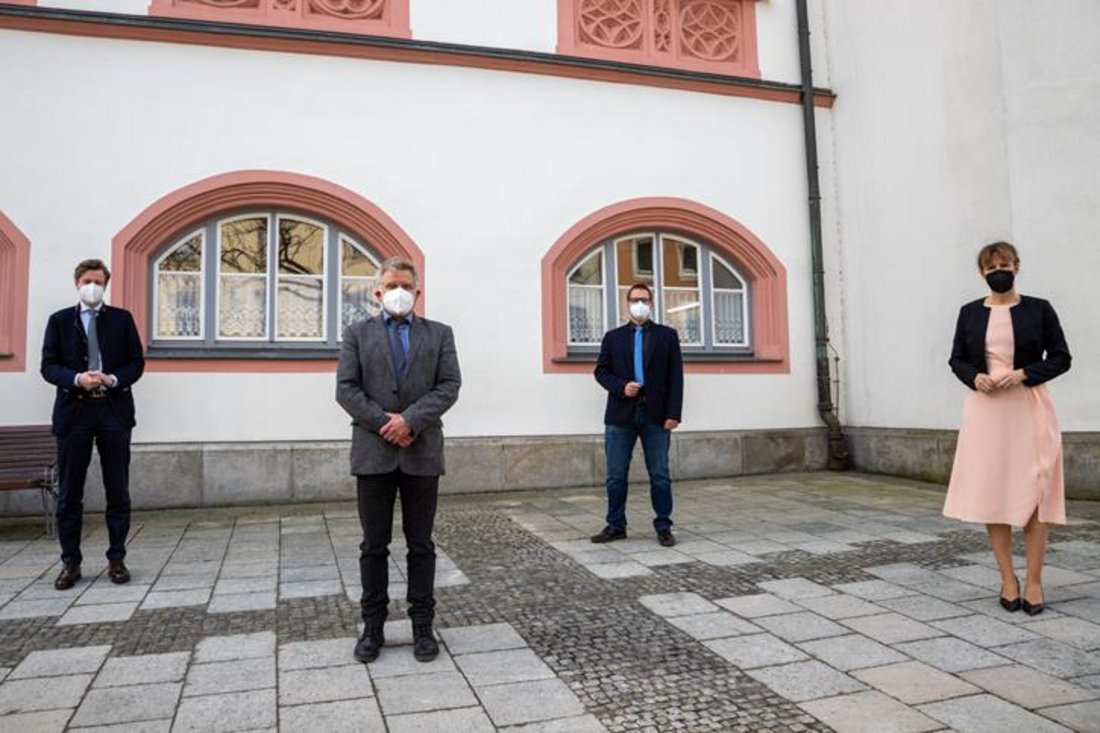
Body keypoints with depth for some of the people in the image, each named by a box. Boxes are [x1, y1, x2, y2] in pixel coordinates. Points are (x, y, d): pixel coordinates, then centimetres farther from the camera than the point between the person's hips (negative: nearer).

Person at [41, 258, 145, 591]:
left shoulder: (122, 318, 8)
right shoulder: (59, 320, 8)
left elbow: (137, 362, 4)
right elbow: (48, 366, 2)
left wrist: (114, 379, -14)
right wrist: (77, 379, -17)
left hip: (114, 410, 0)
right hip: (73, 411, 0)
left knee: (118, 491, 4)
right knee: (69, 493, 5)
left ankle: (117, 559, 14)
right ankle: (70, 562, 15)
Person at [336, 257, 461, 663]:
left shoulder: (439, 333, 9)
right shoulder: (357, 333, 9)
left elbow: (449, 386, -2)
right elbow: (346, 389, -1)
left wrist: (410, 420, -14)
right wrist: (383, 423, -12)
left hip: (422, 452, 0)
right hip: (373, 452, 0)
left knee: (420, 545, 7)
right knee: (374, 546, 7)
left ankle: (422, 625, 17)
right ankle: (373, 626, 18)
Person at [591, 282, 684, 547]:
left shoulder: (667, 335, 8)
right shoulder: (613, 336, 12)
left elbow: (675, 377, 2)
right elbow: (601, 371, 8)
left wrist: (673, 413, -7)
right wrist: (621, 387, -11)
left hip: (656, 416, -1)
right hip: (620, 415, 1)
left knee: (660, 475, 2)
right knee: (616, 476, 5)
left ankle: (663, 527, 13)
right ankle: (616, 525, 16)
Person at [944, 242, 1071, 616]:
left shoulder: (1038, 309, 2)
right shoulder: (970, 312, 7)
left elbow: (1061, 357, 2)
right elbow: (957, 359, 11)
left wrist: (1023, 374, -14)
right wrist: (975, 377, -10)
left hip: (1029, 408, -1)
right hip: (985, 409, 2)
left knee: (1033, 493, -2)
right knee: (992, 493, 3)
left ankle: (1034, 581, 8)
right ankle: (1007, 578, 14)